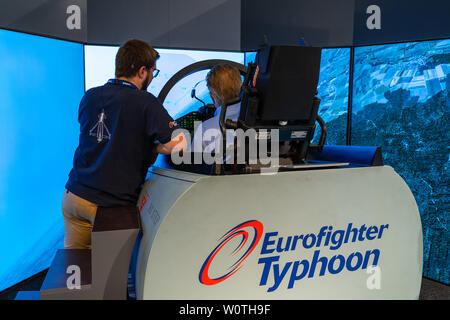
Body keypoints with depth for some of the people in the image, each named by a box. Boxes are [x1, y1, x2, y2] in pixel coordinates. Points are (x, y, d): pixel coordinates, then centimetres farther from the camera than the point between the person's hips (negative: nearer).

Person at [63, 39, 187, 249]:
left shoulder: (89, 96, 5)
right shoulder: (145, 102, -13)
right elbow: (178, 145, -19)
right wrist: (152, 149, 0)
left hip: (74, 195, 6)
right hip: (113, 205, -6)